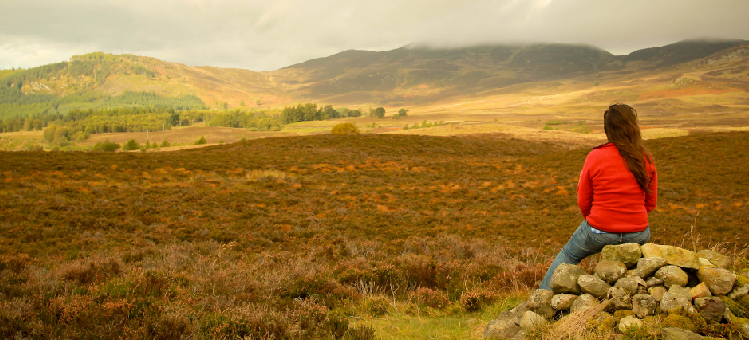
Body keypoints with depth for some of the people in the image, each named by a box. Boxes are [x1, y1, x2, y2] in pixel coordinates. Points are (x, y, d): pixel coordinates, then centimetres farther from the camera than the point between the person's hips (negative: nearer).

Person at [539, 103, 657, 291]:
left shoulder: (595, 157, -12)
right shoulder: (646, 159, -5)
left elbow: (583, 202, -3)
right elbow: (650, 203, 5)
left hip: (600, 232, -2)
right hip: (637, 234, 2)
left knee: (568, 256, 24)